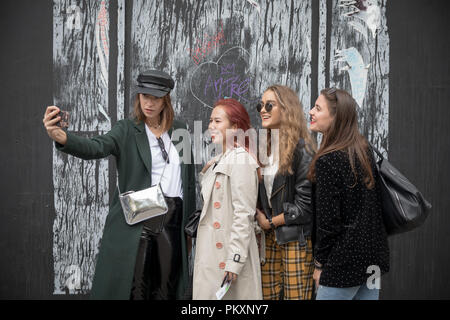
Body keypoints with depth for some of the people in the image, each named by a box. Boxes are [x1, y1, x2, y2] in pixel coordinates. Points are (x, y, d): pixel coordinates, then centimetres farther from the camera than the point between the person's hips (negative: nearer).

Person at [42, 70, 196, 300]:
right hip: (136, 221, -3)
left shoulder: (180, 130, 10)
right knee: (132, 290, -3)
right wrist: (61, 137, -40)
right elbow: (95, 148, -20)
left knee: (165, 290, 9)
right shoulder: (127, 131, -1)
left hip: (172, 222, 3)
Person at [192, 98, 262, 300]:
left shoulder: (240, 160, -12)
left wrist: (234, 261, -20)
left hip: (228, 250, -9)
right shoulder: (218, 161, 16)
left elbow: (244, 214, -17)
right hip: (211, 251, 9)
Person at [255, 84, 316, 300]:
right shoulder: (263, 148, 12)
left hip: (295, 239, -6)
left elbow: (305, 205, -14)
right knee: (268, 295, 8)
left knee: (295, 295, -3)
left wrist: (270, 222, -6)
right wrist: (260, 216, -1)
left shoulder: (302, 149, -11)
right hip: (268, 238, 7)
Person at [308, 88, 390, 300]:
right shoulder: (365, 150, 6)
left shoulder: (327, 161, -18)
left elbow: (328, 219, -17)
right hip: (374, 256, 8)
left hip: (345, 262, -8)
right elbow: (374, 206, 12)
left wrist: (320, 263, -6)